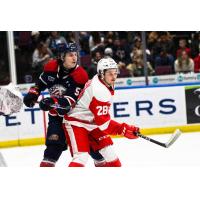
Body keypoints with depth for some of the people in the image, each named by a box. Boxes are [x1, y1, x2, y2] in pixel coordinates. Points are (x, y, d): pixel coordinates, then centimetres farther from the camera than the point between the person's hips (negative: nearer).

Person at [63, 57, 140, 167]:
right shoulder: (100, 91, -30)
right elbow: (103, 122, -29)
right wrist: (124, 130, -29)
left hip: (91, 122, 10)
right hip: (76, 123, -10)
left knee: (108, 152, 8)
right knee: (81, 157, -22)